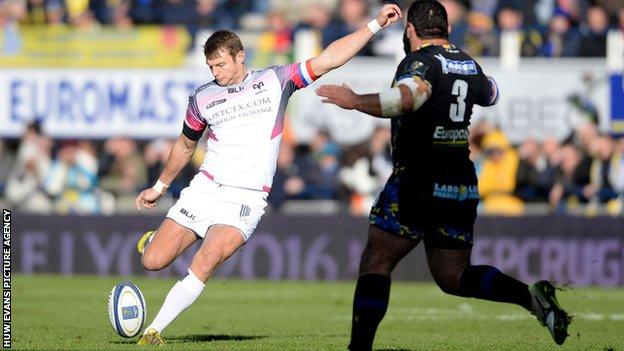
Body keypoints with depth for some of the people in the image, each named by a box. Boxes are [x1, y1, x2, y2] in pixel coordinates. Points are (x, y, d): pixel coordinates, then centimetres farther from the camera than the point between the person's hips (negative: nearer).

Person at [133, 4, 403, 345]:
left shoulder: (275, 81, 2)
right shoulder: (202, 98, 8)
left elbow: (327, 60, -1)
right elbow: (185, 145, 25)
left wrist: (375, 25, -7)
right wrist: (159, 187, 32)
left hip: (245, 200, -3)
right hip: (204, 189, 3)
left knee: (205, 263, -24)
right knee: (152, 262, -4)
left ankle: (154, 330, -16)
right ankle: (153, 240, 33)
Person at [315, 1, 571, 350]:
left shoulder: (421, 61, -11)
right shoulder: (468, 64, 12)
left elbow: (411, 95, -34)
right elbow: (491, 94, 34)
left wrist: (357, 101, -41)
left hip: (417, 184, -7)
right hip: (462, 188, 7)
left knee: (375, 262, -1)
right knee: (453, 275, 12)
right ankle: (532, 295, -7)